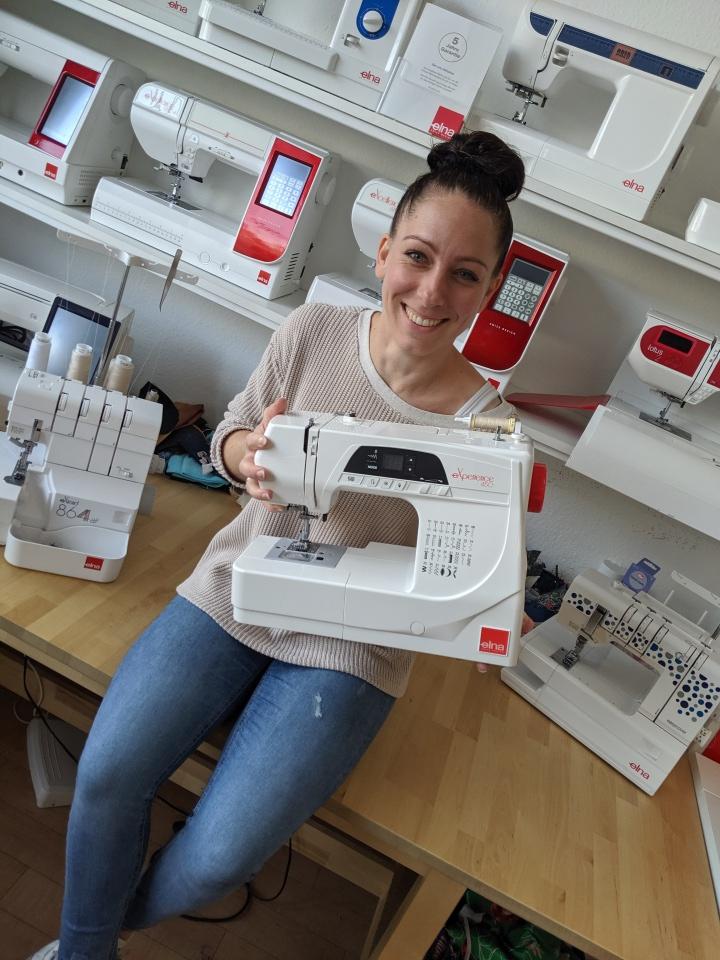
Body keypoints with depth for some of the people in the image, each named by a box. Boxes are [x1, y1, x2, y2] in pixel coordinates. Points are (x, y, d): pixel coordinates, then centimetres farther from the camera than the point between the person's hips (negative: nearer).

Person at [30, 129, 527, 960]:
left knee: (217, 858, -11)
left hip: (348, 648, -2)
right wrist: (251, 453, -18)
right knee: (107, 773, -10)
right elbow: (229, 438, 5)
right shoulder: (312, 333, -9)